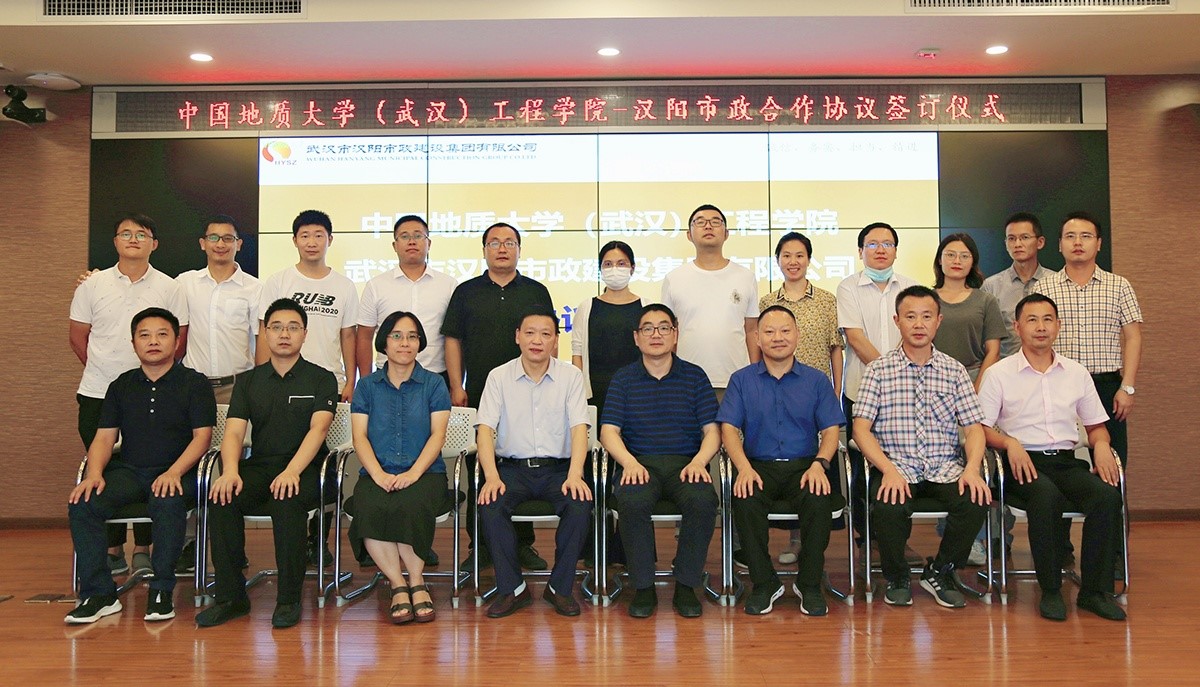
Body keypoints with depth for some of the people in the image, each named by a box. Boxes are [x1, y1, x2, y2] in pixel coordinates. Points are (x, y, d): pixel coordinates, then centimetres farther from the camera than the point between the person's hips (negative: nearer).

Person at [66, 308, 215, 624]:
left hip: (176, 472, -4)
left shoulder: (194, 383, 5)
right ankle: (99, 594, -14)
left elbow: (202, 436, -3)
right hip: (128, 470, 4)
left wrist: (174, 472, -20)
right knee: (82, 503, -24)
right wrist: (94, 473, -10)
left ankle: (161, 592, -20)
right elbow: (105, 436, 10)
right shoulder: (121, 386, 16)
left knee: (168, 503, -36)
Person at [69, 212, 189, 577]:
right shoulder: (93, 285, 6)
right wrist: (104, 370, 6)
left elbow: (179, 339, 6)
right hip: (98, 395, 1)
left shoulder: (169, 288, 4)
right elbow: (78, 336, 10)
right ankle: (112, 548, 16)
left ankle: (142, 549, 12)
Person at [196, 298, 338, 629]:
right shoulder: (249, 381, 15)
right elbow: (234, 431, 3)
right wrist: (230, 471, -19)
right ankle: (230, 597, -14)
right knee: (222, 498, -27)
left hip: (304, 469, -3)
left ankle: (289, 599, -20)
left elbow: (318, 429, -11)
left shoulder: (321, 379, 4)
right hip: (259, 466, 3)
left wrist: (292, 471, -28)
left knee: (286, 501, -35)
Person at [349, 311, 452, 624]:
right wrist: (378, 474, -13)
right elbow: (360, 436, 5)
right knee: (369, 509, -32)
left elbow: (437, 435, 1)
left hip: (424, 472, -1)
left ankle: (415, 582, -12)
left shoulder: (434, 384, 11)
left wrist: (414, 472, -15)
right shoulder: (367, 386, 16)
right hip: (377, 474, 1)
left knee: (411, 505, -35)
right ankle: (399, 585, -15)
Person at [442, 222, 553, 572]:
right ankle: (480, 545, 13)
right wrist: (456, 387, -2)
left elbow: (549, 339, 10)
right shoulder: (466, 292, 9)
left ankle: (523, 543, 15)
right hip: (478, 396, 0)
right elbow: (453, 340, 6)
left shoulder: (536, 292, 10)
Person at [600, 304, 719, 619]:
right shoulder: (624, 378, 12)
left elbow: (712, 430, 7)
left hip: (685, 463, 1)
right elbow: (609, 431, 3)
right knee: (631, 501, -34)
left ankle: (686, 586, -11)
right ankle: (643, 587, -13)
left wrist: (698, 462, -14)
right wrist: (630, 463, -17)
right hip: (639, 463, 0)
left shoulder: (695, 376, 13)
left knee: (703, 500, -32)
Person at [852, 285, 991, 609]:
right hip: (895, 466, -2)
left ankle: (939, 571, 2)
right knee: (888, 509, -32)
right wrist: (889, 470, -19)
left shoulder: (954, 370, 10)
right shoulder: (879, 370, 2)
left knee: (976, 501, -27)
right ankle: (897, 578, 1)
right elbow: (861, 428, -5)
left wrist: (972, 468, -14)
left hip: (945, 467, 3)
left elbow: (974, 427, 6)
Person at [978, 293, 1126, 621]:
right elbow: (982, 428, 1)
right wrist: (1010, 443, -18)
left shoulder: (1076, 372, 16)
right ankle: (1050, 590, -21)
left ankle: (1095, 590, -15)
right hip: (1023, 462, -4)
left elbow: (1096, 426, 21)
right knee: (1047, 496, -36)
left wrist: (1101, 444, -2)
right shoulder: (999, 373, 4)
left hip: (1066, 460, 4)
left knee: (1108, 495, -27)